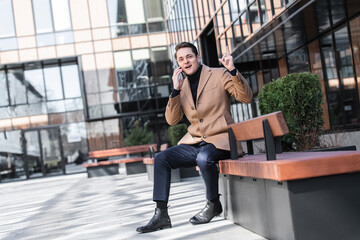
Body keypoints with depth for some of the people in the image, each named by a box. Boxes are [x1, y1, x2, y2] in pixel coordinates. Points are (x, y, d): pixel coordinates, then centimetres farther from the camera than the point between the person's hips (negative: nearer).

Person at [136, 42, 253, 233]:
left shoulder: (219, 75, -2)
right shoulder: (181, 84, 12)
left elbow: (246, 98, -10)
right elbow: (172, 120, 5)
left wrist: (233, 71, -23)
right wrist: (175, 90, -7)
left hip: (220, 140, -5)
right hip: (194, 143, 6)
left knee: (204, 158, -35)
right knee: (161, 158, -10)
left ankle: (213, 204, -9)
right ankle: (161, 214, -8)